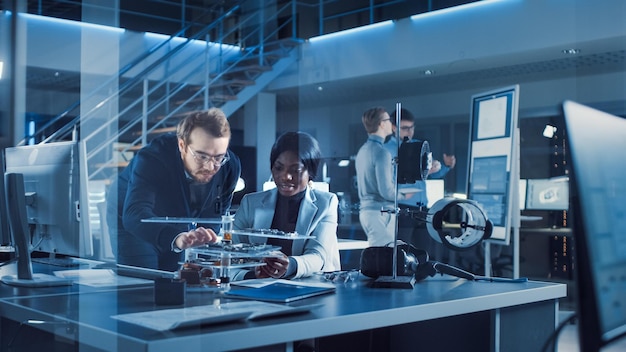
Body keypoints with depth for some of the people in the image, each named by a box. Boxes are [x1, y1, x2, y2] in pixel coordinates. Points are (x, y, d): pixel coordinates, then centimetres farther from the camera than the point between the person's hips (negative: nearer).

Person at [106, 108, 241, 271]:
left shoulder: (230, 166, -24)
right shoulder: (151, 158, -37)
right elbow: (134, 215, -53)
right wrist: (177, 238, -69)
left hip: (179, 227, 4)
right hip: (133, 225, -3)